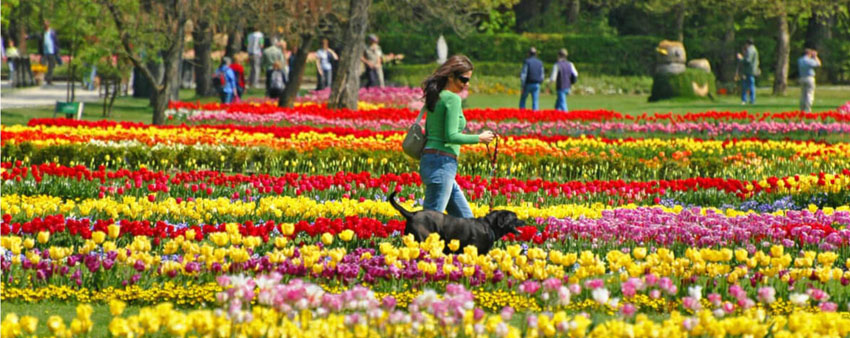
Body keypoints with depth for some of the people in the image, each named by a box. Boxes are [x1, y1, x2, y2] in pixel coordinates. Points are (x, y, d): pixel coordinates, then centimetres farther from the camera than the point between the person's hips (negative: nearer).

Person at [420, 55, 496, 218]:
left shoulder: (436, 96, 16)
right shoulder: (452, 98, -11)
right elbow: (451, 136, -17)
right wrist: (479, 138, -7)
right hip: (442, 163, -10)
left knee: (465, 218, 13)